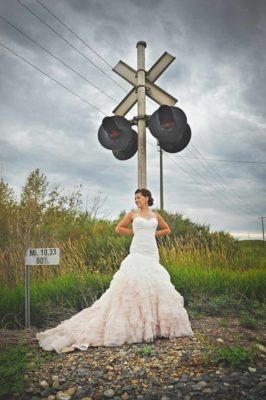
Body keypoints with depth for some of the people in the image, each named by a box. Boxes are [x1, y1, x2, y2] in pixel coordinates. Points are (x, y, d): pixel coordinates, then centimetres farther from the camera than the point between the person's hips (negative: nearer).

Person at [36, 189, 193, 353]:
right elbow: (118, 228, 8)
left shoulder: (156, 215, 12)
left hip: (152, 253, 3)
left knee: (154, 286, 4)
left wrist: (153, 233, 9)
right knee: (135, 284, -13)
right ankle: (135, 324, -6)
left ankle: (153, 324, 15)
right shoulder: (132, 214, 5)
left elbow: (167, 229, 22)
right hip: (137, 253, -3)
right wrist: (135, 232, 3)